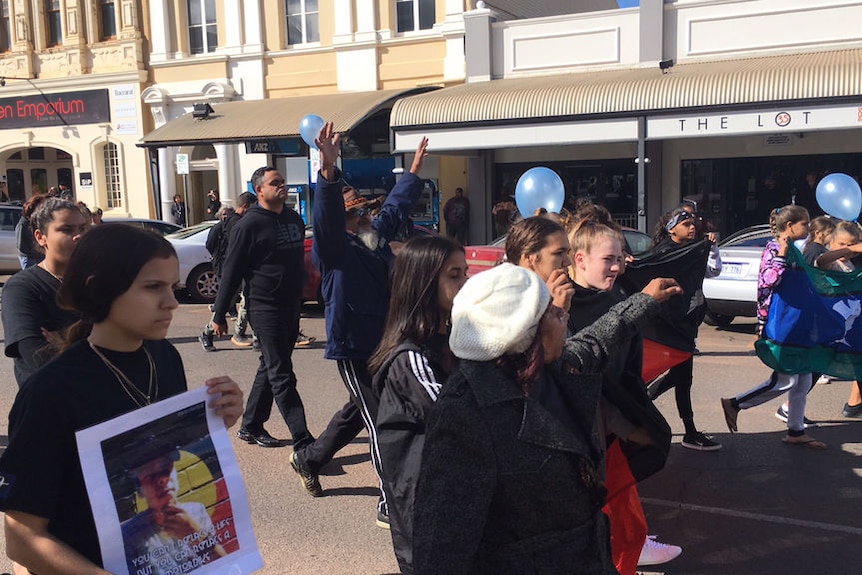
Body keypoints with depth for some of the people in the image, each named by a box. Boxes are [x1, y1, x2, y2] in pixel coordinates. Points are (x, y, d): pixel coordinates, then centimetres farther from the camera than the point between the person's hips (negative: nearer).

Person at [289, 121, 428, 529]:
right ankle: (391, 506, 4)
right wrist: (329, 170, -50)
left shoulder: (376, 236, 9)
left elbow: (396, 206, 25)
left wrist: (415, 170, 33)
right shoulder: (335, 249, -15)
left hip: (384, 344, 9)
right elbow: (326, 215, -34)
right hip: (353, 348, -9)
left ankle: (308, 459, 46)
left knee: (358, 411, 24)